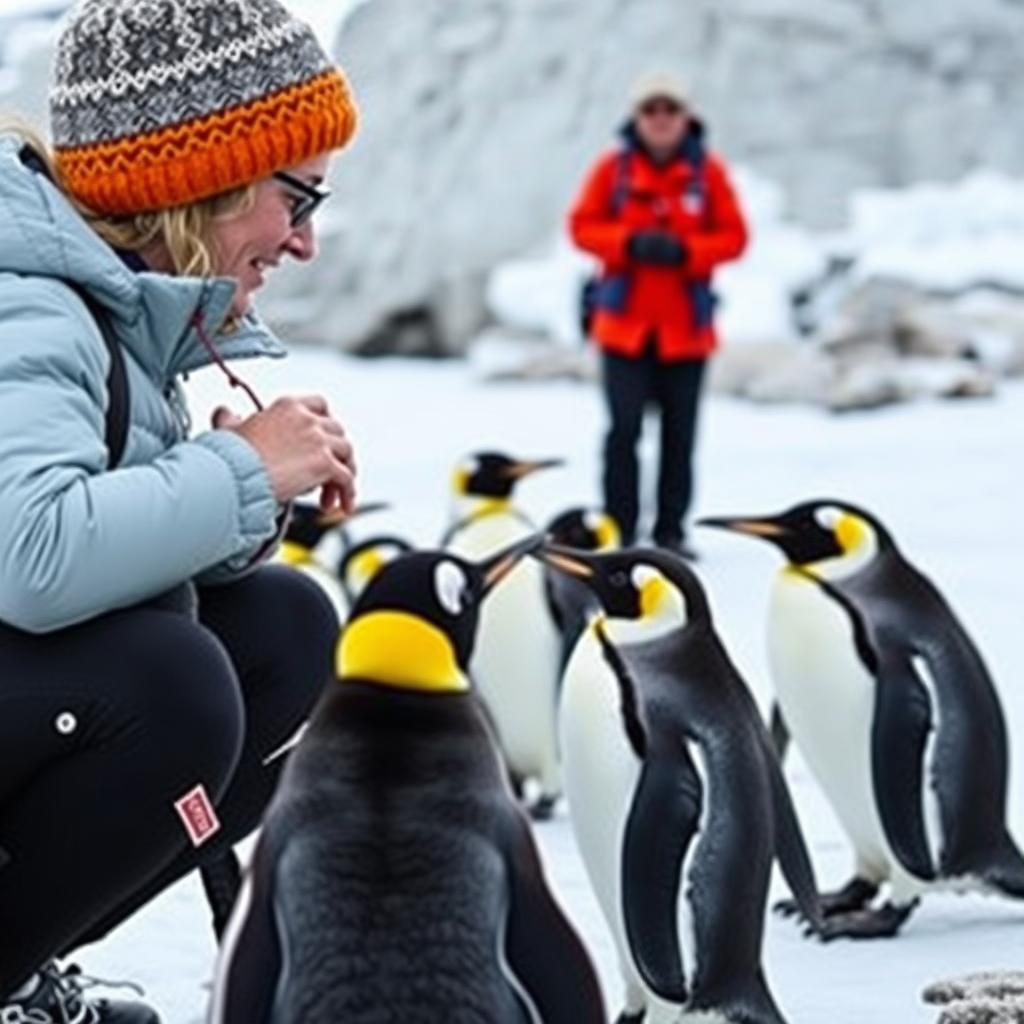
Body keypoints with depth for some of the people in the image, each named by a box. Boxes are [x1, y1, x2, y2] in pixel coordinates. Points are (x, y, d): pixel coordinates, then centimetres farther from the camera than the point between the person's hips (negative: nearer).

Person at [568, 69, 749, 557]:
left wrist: (684, 250, -15)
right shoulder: (614, 168, 2)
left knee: (679, 433, 4)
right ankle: (618, 530, -2)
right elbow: (582, 225, 2)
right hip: (624, 322, -1)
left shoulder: (707, 171, 2)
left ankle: (671, 531, 11)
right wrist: (631, 243, -15)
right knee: (624, 428, -7)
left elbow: (734, 236, 2)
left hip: (685, 325, 1)